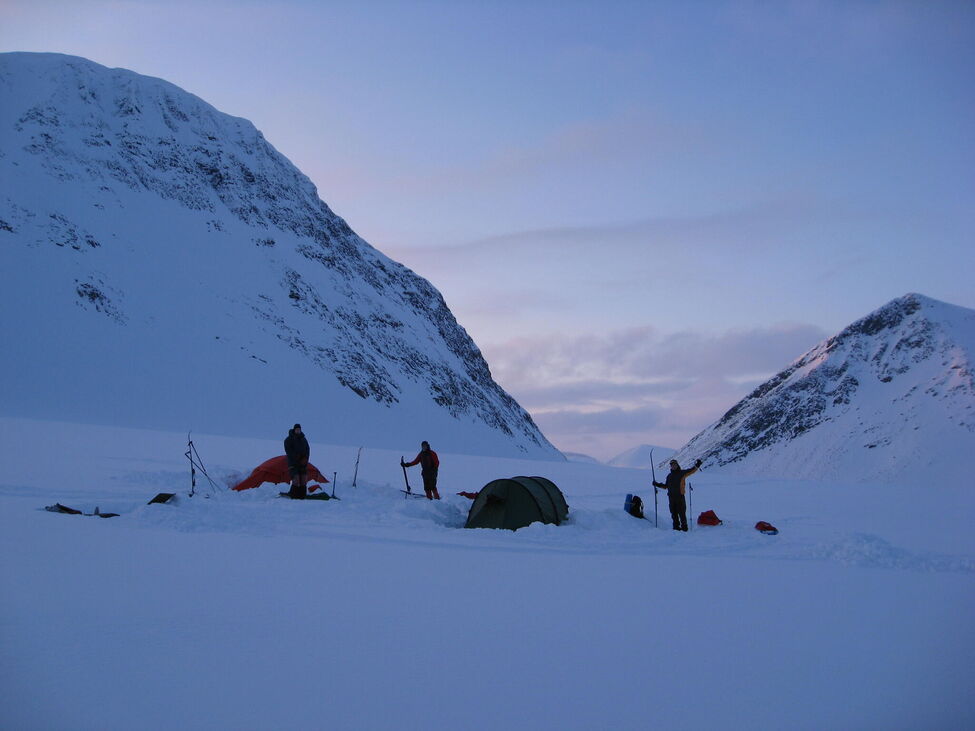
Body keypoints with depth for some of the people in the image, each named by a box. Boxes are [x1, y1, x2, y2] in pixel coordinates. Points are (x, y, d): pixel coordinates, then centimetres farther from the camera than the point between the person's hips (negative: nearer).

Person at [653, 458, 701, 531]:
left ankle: (684, 526, 2)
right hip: (671, 497, 5)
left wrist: (696, 466, -21)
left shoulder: (682, 473, 2)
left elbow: (691, 471, -6)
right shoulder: (669, 476, 17)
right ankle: (676, 526, 16)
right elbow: (666, 486, 25)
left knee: (681, 512, -5)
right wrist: (658, 484, 18)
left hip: (680, 496, -5)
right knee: (674, 513, 7)